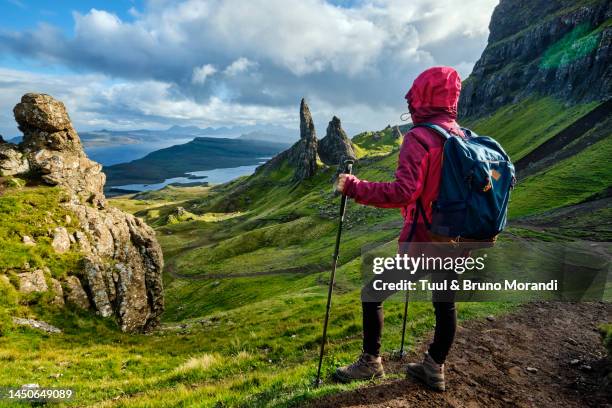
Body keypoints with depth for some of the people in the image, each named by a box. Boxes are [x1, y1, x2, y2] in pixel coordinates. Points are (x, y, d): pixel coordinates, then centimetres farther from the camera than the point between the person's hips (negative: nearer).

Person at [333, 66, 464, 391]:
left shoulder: (419, 138, -16)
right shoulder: (465, 138, 7)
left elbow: (404, 192, -28)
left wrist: (353, 187, -22)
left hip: (423, 244, -7)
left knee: (372, 295, 8)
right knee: (445, 304, 20)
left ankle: (371, 362, 23)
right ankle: (435, 369, 36)